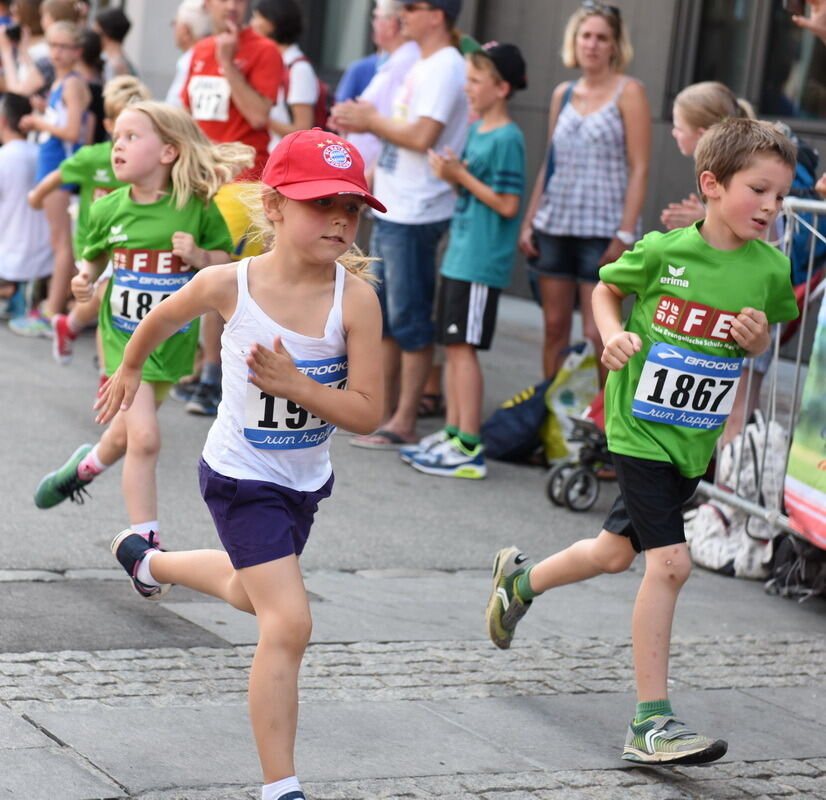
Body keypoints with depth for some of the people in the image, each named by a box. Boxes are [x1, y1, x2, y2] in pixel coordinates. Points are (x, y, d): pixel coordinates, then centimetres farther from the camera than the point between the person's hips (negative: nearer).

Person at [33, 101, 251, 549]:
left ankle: (87, 465, 50)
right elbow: (95, 255, 11)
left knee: (126, 434, 15)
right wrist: (85, 279, -9)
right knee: (144, 438, -12)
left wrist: (198, 256, -20)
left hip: (173, 339, 1)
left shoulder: (196, 207, -10)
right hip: (124, 335, -1)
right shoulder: (108, 210, -5)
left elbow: (225, 261, -1)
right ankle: (144, 543, 0)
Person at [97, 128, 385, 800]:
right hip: (243, 475, -4)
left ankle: (149, 560, 62)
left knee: (252, 592, 30)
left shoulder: (355, 298, -19)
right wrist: (129, 370, 18)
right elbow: (163, 317, 3)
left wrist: (296, 385, -32)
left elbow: (367, 413, -19)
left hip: (307, 479, 4)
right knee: (289, 624, -15)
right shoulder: (229, 285, -21)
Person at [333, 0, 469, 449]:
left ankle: (404, 424, 0)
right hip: (391, 209, 10)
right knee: (381, 312, 15)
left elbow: (422, 137, -22)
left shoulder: (444, 69, -14)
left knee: (409, 319, -5)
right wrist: (364, 122, 3)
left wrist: (372, 121, -10)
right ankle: (382, 408, 24)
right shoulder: (423, 67, 17)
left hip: (415, 215, -10)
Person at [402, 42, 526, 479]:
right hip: (459, 254, 9)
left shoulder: (507, 139, -13)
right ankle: (452, 434, 20)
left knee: (463, 345, -8)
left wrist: (461, 176, -15)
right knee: (453, 345, 12)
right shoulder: (477, 130, 13)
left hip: (481, 262, -9)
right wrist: (453, 170, 0)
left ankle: (469, 448, -5)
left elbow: (507, 204, -17)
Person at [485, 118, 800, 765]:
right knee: (669, 561, -14)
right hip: (640, 426, -5)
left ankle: (520, 579, 50)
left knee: (618, 551, 19)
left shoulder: (771, 269, -4)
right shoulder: (663, 251, -14)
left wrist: (758, 341, -9)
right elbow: (605, 290, 5)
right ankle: (652, 724, -7)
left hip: (695, 440, 5)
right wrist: (614, 336, -13)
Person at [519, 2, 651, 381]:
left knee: (597, 334, -7)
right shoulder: (563, 94, 12)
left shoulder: (628, 92, -3)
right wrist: (529, 222, 10)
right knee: (555, 328, 7)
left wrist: (625, 234, -14)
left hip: (602, 230, -5)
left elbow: (639, 169, -7)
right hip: (555, 224, 5)